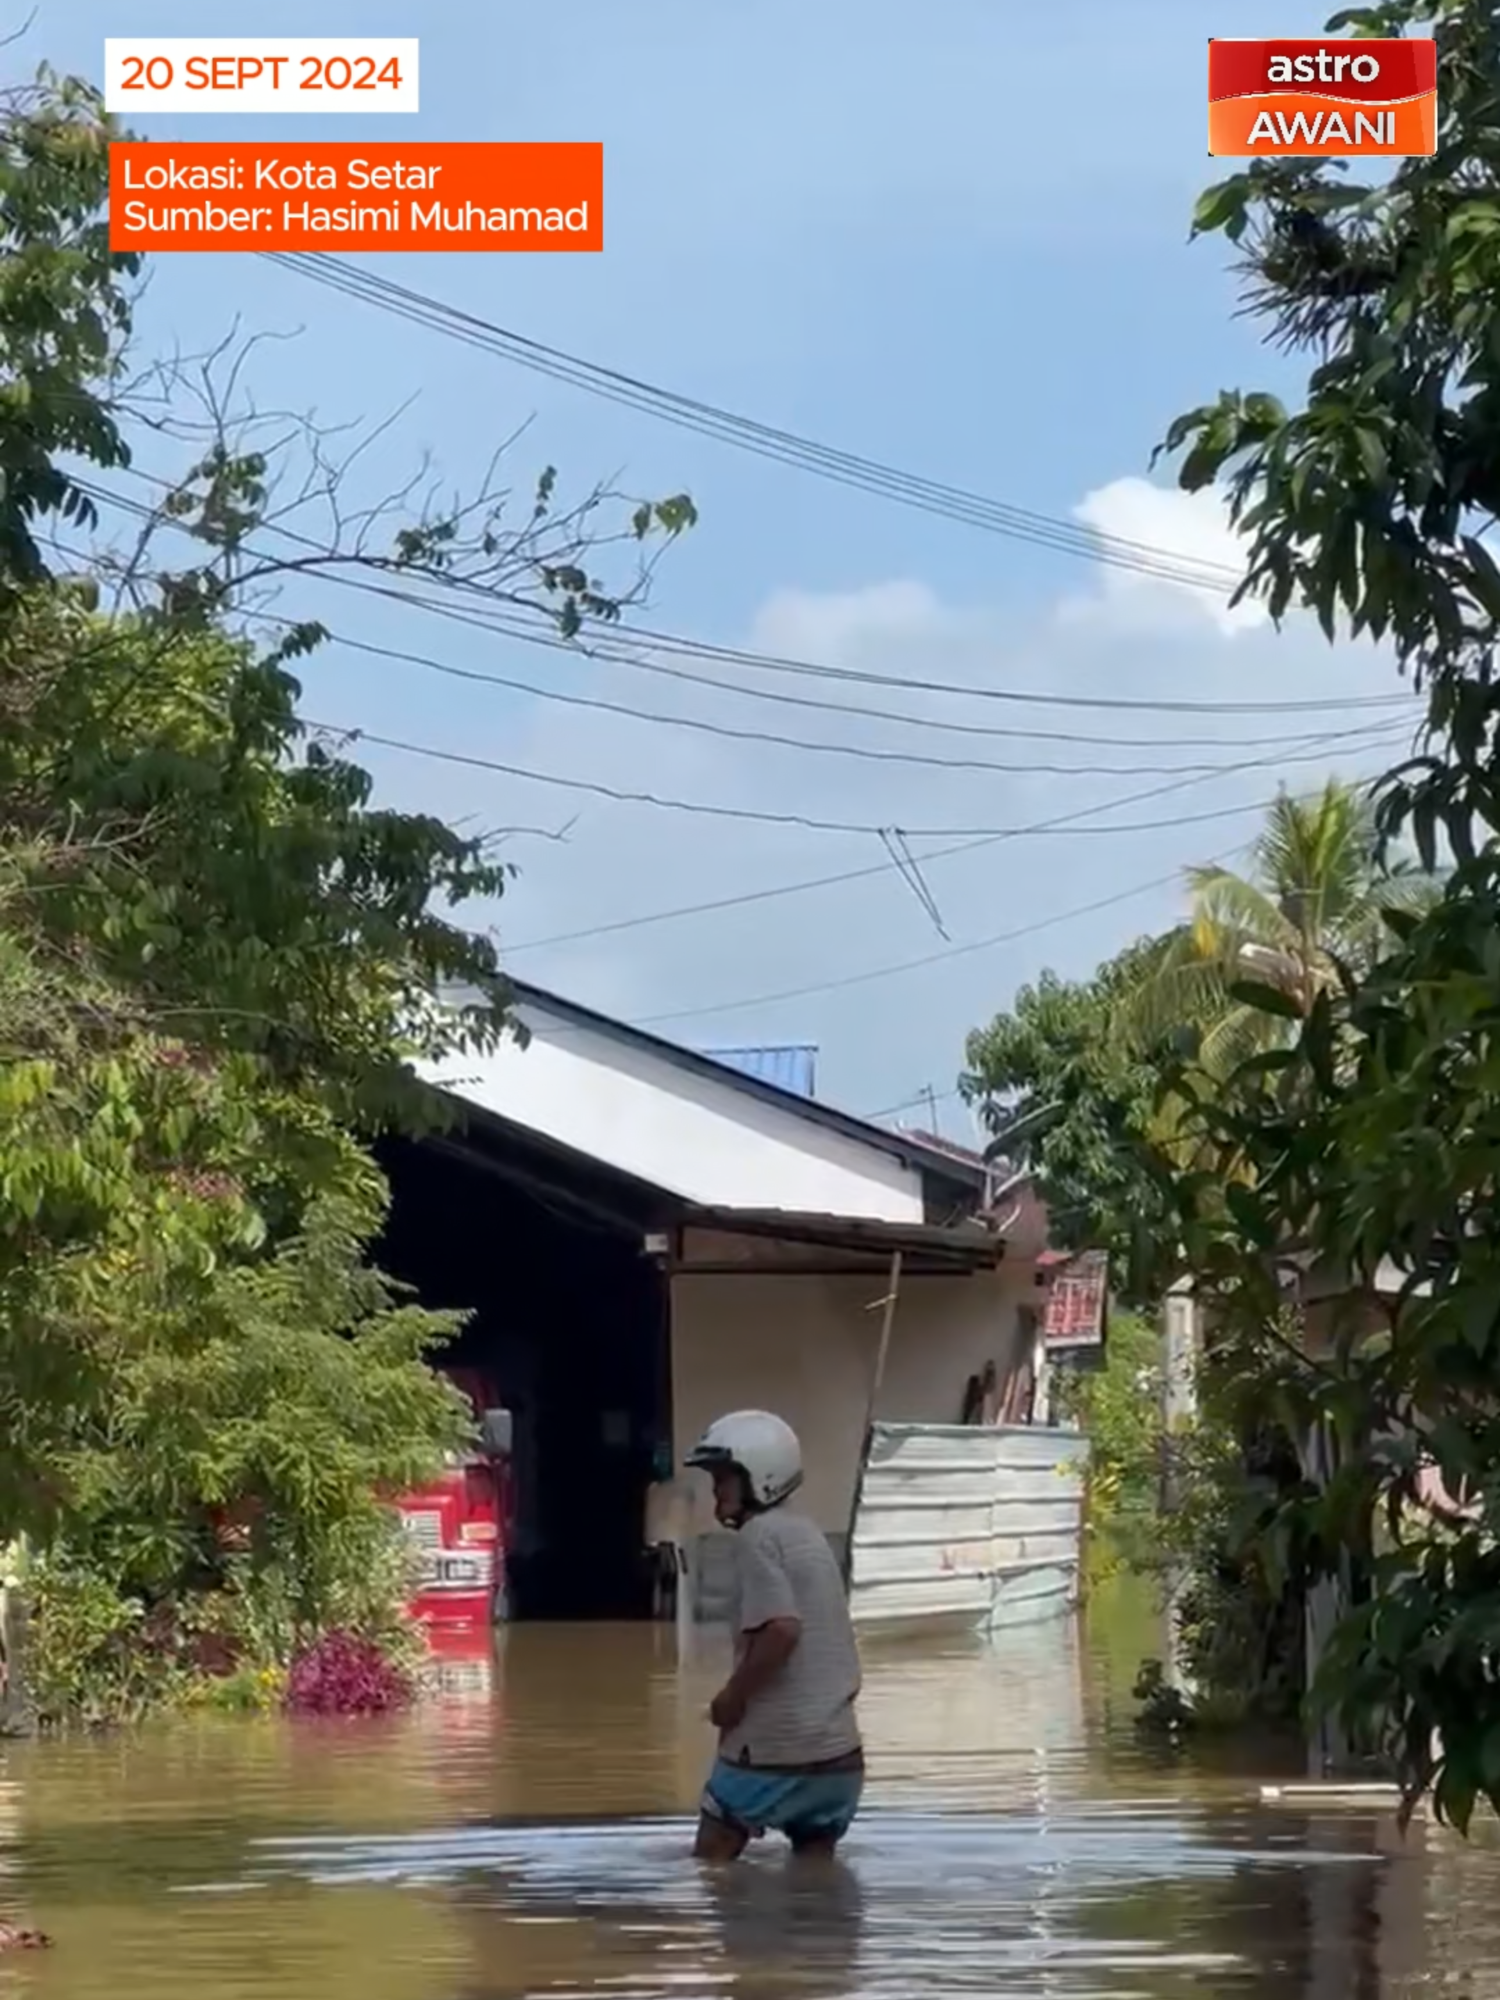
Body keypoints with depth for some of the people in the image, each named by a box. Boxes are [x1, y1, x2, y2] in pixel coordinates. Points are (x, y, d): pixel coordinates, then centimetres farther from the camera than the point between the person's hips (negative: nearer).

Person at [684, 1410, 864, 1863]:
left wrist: (732, 1696, -11)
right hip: (839, 1750, 7)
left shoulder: (759, 1534, -10)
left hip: (774, 1747, -7)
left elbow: (781, 1628, -22)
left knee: (711, 1864, 7)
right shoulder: (807, 1533, 15)